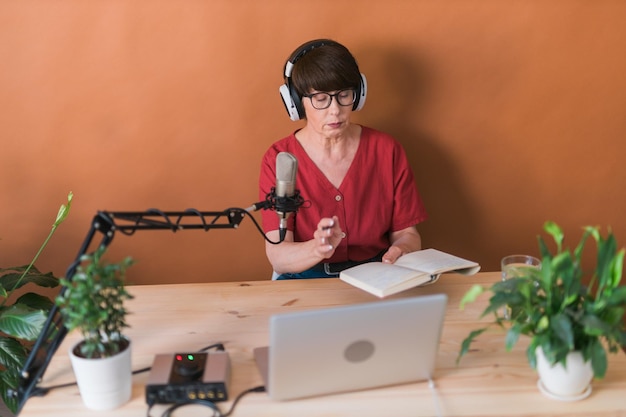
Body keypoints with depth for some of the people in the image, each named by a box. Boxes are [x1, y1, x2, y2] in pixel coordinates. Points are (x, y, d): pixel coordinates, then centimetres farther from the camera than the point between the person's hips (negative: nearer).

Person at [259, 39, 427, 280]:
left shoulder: (386, 150, -1)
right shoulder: (278, 159, -6)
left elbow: (406, 233, 4)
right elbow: (277, 257, -13)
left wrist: (401, 251, -20)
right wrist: (317, 249, -35)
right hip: (305, 279, -1)